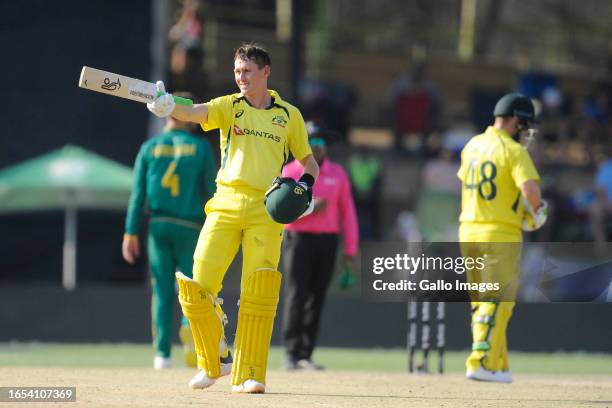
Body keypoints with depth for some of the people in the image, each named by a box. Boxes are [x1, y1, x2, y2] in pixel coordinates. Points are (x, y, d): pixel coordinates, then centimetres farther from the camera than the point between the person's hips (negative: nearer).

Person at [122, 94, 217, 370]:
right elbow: (210, 191, -1)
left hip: (158, 225, 2)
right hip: (189, 227, -2)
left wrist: (131, 233, 0)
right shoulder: (200, 147, 1)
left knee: (162, 291, 6)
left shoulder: (150, 147, 5)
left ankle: (162, 353, 1)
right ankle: (190, 326, -21)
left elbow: (138, 193, 0)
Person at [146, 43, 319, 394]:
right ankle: (213, 362, 15)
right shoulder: (229, 106, 9)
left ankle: (250, 375, -9)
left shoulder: (289, 115, 11)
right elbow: (195, 113, -12)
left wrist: (306, 183, -4)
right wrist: (168, 107, -34)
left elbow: (309, 162, 19)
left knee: (260, 290, -14)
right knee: (197, 286, -7)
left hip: (266, 210, -1)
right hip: (226, 204, 1)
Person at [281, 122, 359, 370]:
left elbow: (347, 212, 11)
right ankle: (292, 353, -11)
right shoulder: (290, 172, 3)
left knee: (316, 299, 3)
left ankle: (306, 355, 7)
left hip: (327, 240, 3)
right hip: (298, 238, -3)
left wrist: (350, 249, 5)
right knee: (296, 296, -11)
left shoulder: (337, 173, 12)